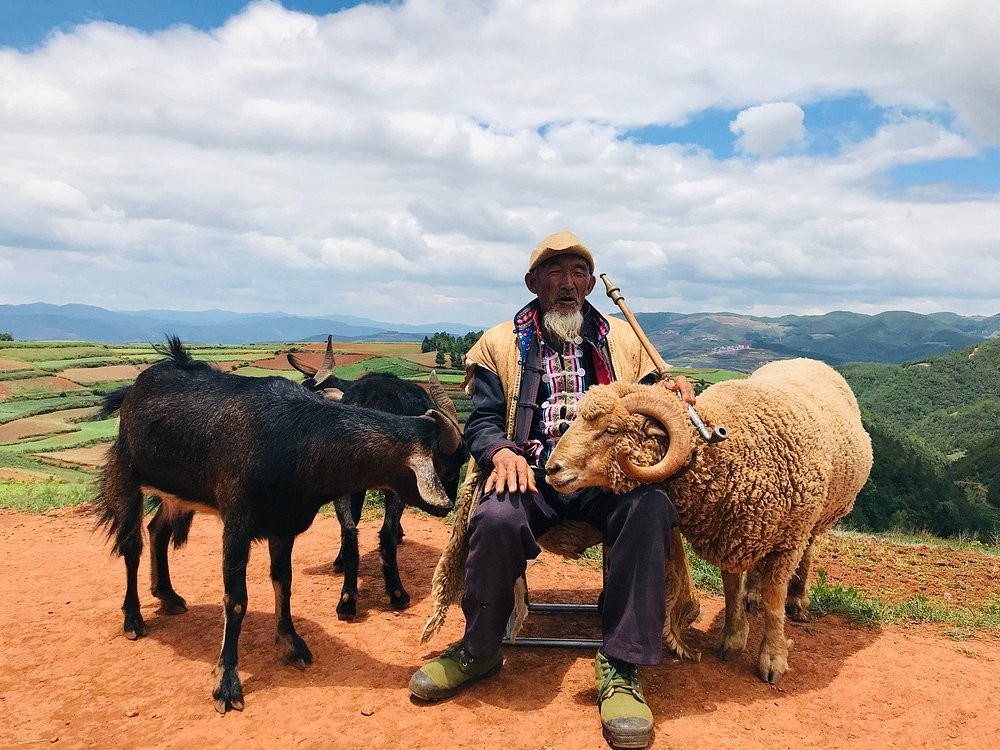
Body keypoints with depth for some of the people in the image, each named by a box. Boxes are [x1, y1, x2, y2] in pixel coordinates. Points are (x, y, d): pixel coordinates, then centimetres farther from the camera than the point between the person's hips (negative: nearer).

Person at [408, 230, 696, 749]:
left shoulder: (623, 339, 18)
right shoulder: (502, 344, 14)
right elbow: (482, 422, 7)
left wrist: (667, 395, -7)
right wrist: (501, 451, -16)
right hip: (533, 474, -1)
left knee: (650, 508, -33)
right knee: (497, 518, -34)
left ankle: (620, 666, -21)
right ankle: (479, 649, -7)